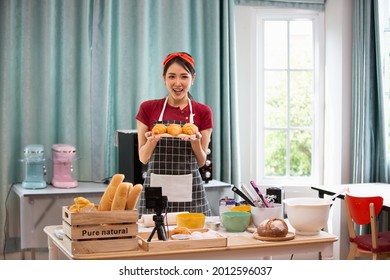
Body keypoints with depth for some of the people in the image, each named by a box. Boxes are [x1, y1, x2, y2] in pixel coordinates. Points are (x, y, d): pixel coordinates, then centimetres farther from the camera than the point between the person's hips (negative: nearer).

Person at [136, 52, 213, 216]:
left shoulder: (203, 112, 4)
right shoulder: (148, 108, 3)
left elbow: (201, 162, 5)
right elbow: (143, 158, 5)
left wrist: (195, 141, -14)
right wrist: (153, 140, -14)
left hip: (190, 190, 0)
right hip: (156, 187, 0)